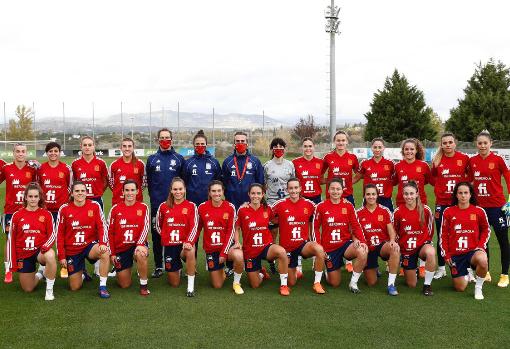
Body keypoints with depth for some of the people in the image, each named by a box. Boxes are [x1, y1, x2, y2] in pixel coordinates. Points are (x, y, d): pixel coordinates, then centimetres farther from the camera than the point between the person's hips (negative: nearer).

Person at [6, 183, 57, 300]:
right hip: (23, 254, 2)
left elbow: (52, 235, -4)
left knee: (50, 256, -40)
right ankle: (40, 273, 39)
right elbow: (11, 239, 4)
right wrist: (12, 262, 2)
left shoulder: (46, 214, -5)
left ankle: (49, 289, -20)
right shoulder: (17, 215, -1)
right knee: (28, 289, 6)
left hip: (40, 251, -2)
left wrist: (45, 246, -27)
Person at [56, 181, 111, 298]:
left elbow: (102, 226, -7)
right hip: (72, 250, 1)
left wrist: (103, 243, -26)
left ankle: (102, 286, -22)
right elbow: (59, 234, 0)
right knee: (75, 287, 4)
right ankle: (81, 274, 39)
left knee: (105, 252, -36)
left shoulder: (94, 206, -7)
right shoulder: (64, 209, -5)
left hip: (90, 245, -1)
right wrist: (61, 256, -2)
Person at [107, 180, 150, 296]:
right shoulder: (115, 208, 0)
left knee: (141, 254, -39)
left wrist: (140, 244, -26)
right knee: (125, 285, 2)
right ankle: (119, 271, 39)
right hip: (120, 248, 2)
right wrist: (112, 253, 0)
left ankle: (143, 285, -17)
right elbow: (109, 231, 3)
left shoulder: (143, 207, -2)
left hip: (137, 245, -1)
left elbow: (146, 227, -9)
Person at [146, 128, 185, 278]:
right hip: (157, 204, 1)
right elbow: (149, 181, 12)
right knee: (156, 235, 5)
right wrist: (154, 197, 6)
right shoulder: (152, 159, 9)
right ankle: (158, 266, 14)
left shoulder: (179, 158, 6)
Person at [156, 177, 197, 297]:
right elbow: (158, 225, 15)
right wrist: (166, 236, 3)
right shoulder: (164, 206, 2)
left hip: (185, 243, -2)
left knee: (190, 252, -41)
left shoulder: (191, 206, -4)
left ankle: (191, 286, -24)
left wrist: (189, 242, -27)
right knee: (174, 283, 7)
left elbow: (194, 227, -13)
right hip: (169, 245, 2)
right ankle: (178, 267, 43)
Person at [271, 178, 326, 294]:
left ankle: (317, 283, -17)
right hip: (287, 246, 0)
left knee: (319, 249, -35)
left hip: (303, 244, 0)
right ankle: (295, 272, 43)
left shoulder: (309, 204, -3)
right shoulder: (280, 204, -8)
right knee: (291, 283, 5)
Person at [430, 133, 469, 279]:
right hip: (442, 204, 2)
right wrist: (442, 187, 2)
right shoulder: (437, 160, 1)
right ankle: (441, 268, 21)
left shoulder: (464, 158, -3)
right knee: (441, 237, 8)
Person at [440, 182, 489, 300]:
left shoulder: (479, 211, -3)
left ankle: (478, 288, -11)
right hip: (455, 254, 1)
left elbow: (486, 230, 11)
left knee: (482, 260, -38)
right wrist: (446, 254, 1)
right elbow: (443, 234, 4)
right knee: (460, 288, 1)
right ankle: (465, 274, 37)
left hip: (473, 251, -1)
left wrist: (481, 246, -4)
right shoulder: (448, 212, -1)